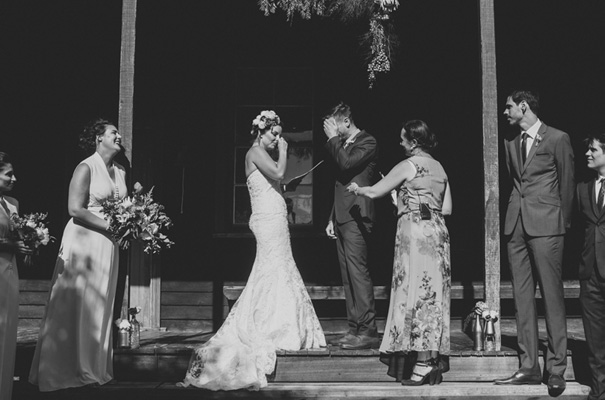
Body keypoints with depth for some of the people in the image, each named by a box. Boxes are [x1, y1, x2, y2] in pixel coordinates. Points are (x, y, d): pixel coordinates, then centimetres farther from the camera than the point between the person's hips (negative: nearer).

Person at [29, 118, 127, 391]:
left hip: (107, 244, 7)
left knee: (100, 307, 10)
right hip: (83, 239, -7)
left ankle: (93, 368, 18)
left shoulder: (120, 172, 13)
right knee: (74, 305, -1)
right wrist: (108, 225, -18)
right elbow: (75, 209, -16)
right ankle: (62, 369, 8)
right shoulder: (86, 168, -9)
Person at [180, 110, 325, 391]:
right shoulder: (255, 152, -7)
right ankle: (273, 333, -2)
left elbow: (276, 180, 14)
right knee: (277, 273, -7)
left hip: (273, 220, 10)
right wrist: (283, 152, -6)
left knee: (271, 273, 12)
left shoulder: (262, 155, 19)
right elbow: (278, 173, -18)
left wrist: (282, 153, 13)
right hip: (270, 220, -10)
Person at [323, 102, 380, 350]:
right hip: (342, 218, 9)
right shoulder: (343, 145, 21)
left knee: (358, 273, -12)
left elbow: (346, 163, -20)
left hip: (356, 218, -9)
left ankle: (368, 332, -9)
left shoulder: (367, 142, -3)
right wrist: (332, 219, 19)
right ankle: (354, 330, 10)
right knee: (348, 276, 7)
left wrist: (333, 138, -6)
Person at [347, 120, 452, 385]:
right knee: (431, 294, 10)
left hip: (415, 231, -7)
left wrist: (356, 189, 14)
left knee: (416, 293, -4)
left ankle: (423, 364, -4)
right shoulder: (439, 168, 14)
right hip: (437, 232, 7)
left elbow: (374, 192, -5)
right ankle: (431, 359, 15)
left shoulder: (409, 165, -6)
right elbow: (447, 209, 13)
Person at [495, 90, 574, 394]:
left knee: (552, 296, -4)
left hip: (545, 226, -6)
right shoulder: (511, 143, 16)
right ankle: (528, 367, 10)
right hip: (516, 226, 6)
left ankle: (556, 369, 2)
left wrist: (563, 222, 5)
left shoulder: (557, 139, 0)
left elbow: (567, 184, 3)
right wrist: (518, 209, 8)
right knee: (522, 297, 5)